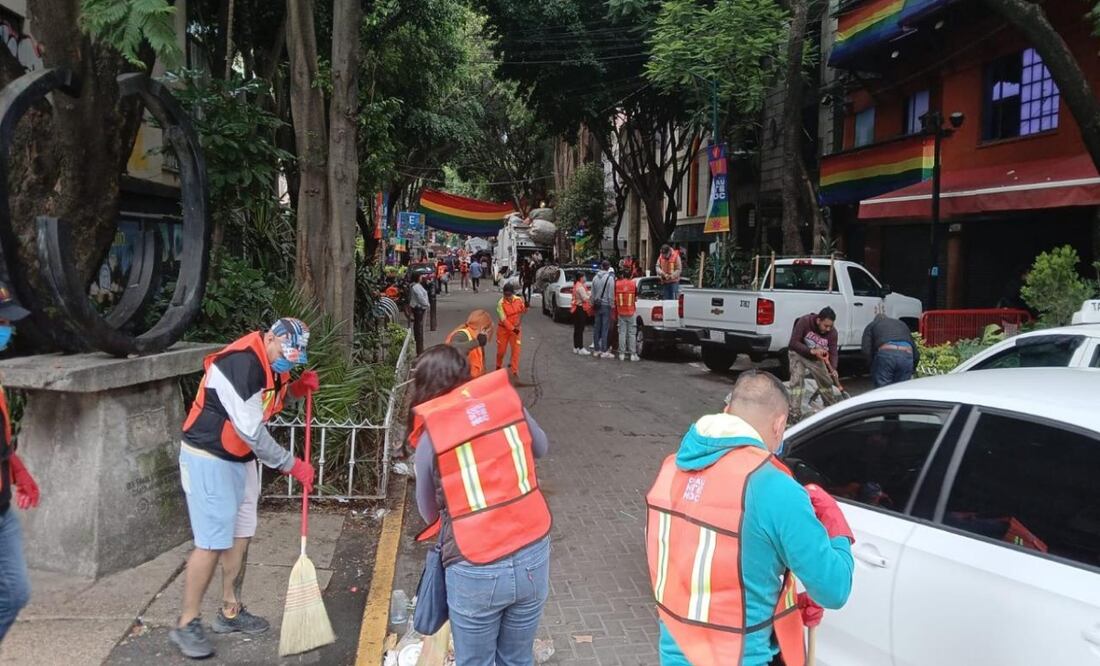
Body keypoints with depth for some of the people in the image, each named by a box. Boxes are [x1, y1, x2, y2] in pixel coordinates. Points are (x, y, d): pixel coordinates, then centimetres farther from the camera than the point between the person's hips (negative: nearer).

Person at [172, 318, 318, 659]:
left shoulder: (271, 363, 1)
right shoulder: (241, 363, -27)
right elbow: (251, 432, -27)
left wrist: (297, 388, -4)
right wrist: (293, 465, -19)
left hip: (240, 458, 9)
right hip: (208, 458, -9)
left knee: (240, 534, 14)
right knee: (212, 542, -8)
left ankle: (230, 612, 27)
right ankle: (187, 625, 6)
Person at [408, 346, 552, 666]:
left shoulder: (430, 436, -6)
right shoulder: (508, 399, 0)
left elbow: (428, 512, 5)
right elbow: (541, 448, 18)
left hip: (475, 571, -3)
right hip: (533, 556, 3)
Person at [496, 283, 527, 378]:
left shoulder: (519, 300, -9)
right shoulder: (501, 303, -19)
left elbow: (523, 310, 10)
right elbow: (503, 319, -21)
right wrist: (513, 329, -24)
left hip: (516, 328, 2)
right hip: (503, 329, -2)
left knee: (516, 350, -4)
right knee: (501, 350, 8)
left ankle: (515, 371, 1)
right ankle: (498, 366, 35)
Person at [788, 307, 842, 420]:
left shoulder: (832, 332, -20)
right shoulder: (804, 321, -30)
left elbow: (833, 352, -18)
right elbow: (793, 343, -29)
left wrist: (833, 369, -36)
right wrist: (812, 351, -38)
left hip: (816, 358, 4)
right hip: (798, 355, -4)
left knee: (826, 382, 13)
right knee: (797, 381, -18)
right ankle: (794, 413, -17)